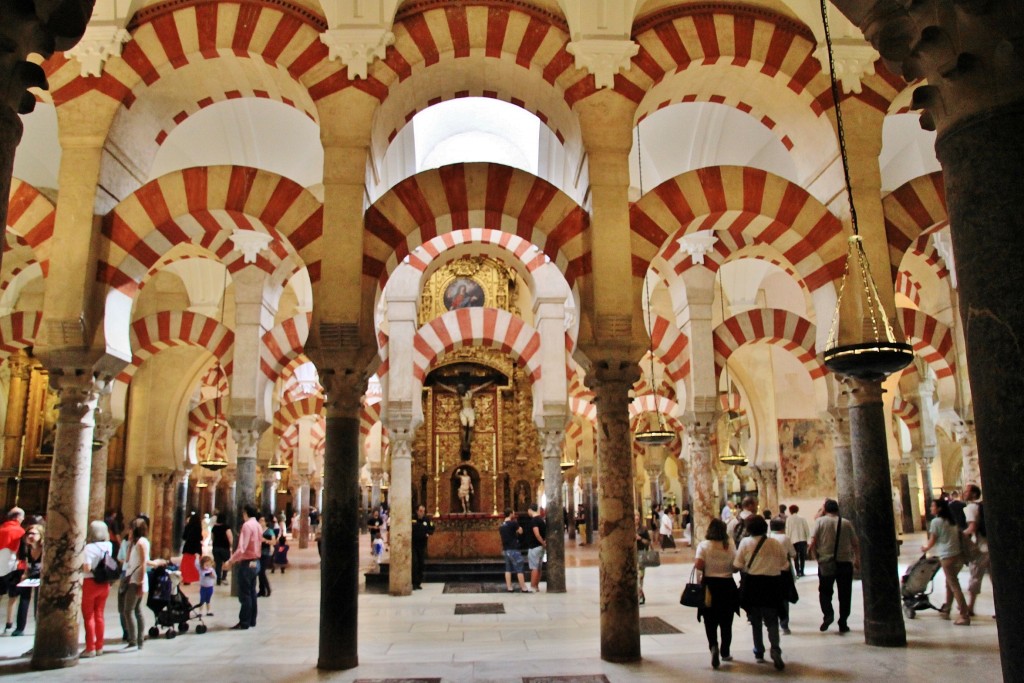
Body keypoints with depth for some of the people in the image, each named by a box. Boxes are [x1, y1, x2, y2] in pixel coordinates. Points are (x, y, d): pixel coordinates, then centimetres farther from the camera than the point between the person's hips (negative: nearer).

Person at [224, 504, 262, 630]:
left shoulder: (247, 525, -16)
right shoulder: (257, 525, 11)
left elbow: (242, 548, -23)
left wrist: (230, 561, -17)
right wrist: (236, 559, 17)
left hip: (247, 564, -9)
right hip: (255, 562, 9)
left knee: (244, 594, -3)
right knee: (251, 592, 12)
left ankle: (244, 623, 2)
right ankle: (252, 621, 17)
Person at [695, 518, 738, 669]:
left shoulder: (703, 545, -8)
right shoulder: (730, 545, -2)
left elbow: (698, 565, -19)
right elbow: (735, 567, -3)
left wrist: (707, 569, 2)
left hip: (709, 585, -2)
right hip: (727, 585, 2)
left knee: (710, 621, 7)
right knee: (726, 622, 16)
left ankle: (714, 646, -15)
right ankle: (725, 652, 24)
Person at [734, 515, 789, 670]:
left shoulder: (745, 542, -7)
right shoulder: (776, 543, -3)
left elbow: (738, 564, -8)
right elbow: (785, 564, 5)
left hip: (753, 583, 0)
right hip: (773, 583, 1)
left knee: (756, 620, 15)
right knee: (772, 620, 8)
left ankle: (759, 653, 21)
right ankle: (775, 649, -14)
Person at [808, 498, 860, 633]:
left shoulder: (820, 521, -3)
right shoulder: (846, 523, 3)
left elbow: (813, 541, -10)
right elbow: (855, 544, 5)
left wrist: (816, 555, 5)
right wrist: (857, 560, 18)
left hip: (825, 562, -1)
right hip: (845, 561, 1)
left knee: (825, 591, 12)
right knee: (844, 594, 10)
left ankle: (828, 613, -10)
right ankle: (843, 623, 12)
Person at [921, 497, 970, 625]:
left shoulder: (936, 521, -7)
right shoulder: (952, 521, 15)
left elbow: (932, 541, -4)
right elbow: (958, 536, 18)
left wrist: (925, 548, 16)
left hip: (947, 557, -8)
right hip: (958, 554, 8)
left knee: (954, 586, -4)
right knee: (950, 582, 19)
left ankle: (965, 616, -5)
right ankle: (946, 610, 28)